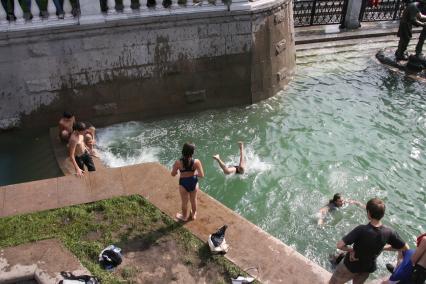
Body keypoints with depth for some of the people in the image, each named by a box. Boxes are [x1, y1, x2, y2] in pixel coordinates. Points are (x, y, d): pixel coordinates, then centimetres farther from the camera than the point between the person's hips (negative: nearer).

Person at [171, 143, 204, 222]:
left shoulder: (178, 162, -23)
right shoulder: (196, 162, -23)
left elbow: (173, 174, -9)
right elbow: (201, 175, -18)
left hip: (183, 183, -1)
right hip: (194, 182, 1)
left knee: (184, 202, 22)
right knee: (193, 200, 27)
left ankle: (184, 217, 46)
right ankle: (193, 214, 51)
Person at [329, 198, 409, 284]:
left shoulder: (361, 230, -35)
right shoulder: (388, 232, -22)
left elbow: (339, 245, -38)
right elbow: (405, 248, -5)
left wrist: (351, 249, -18)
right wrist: (382, 247, -2)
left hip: (351, 265, -4)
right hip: (368, 268, 5)